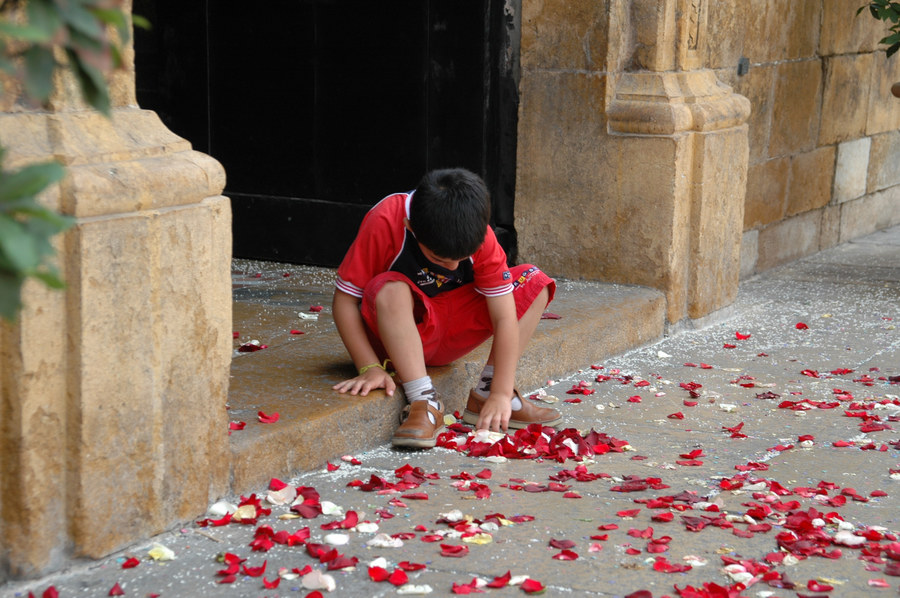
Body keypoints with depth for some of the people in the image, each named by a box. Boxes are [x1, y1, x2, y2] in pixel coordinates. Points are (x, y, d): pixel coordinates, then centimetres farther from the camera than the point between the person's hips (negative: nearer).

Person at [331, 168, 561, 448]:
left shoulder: (479, 235, -18)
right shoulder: (383, 223, -27)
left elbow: (506, 318, -18)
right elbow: (344, 300, -21)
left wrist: (501, 395, -24)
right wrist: (370, 368, -28)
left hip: (451, 329, 4)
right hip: (396, 332, -4)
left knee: (534, 283, -11)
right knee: (390, 290, -38)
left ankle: (485, 393, -13)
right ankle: (425, 401, -32)